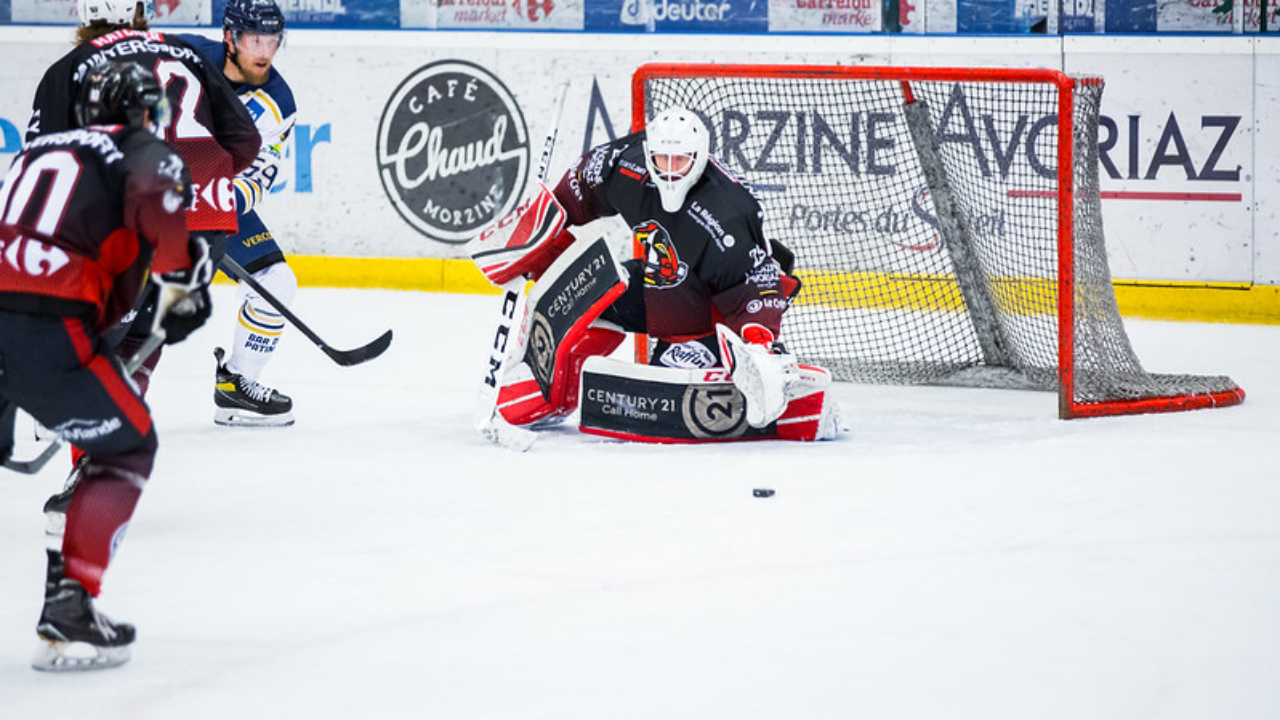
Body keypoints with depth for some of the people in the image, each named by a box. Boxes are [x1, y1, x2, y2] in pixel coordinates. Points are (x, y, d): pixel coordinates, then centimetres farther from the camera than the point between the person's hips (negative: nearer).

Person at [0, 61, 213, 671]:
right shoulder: (144, 152, 8)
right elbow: (155, 195, -16)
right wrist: (181, 278, -3)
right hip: (50, 328, -6)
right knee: (126, 446, 11)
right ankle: (67, 611, 1)